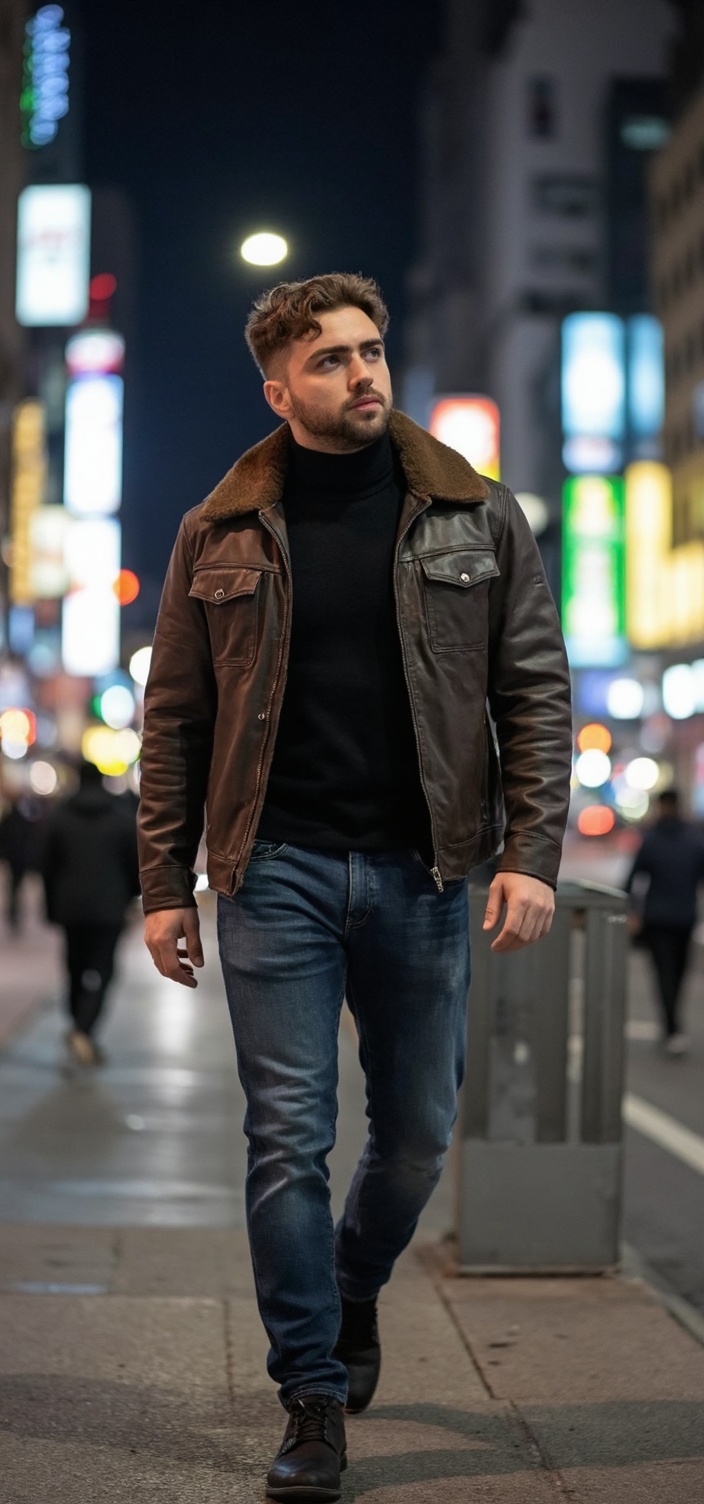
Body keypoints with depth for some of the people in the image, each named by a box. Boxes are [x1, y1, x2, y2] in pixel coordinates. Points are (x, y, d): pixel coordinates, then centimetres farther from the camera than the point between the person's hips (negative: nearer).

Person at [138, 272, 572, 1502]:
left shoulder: (476, 520, 3)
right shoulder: (221, 535, 3)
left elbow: (536, 693, 3)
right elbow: (174, 720, 6)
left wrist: (532, 853, -7)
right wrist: (165, 883, 2)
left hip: (422, 870, 1)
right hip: (275, 870, -1)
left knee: (417, 1131, 11)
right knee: (289, 1137, -2)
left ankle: (355, 1289, 40)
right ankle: (314, 1398, 8)